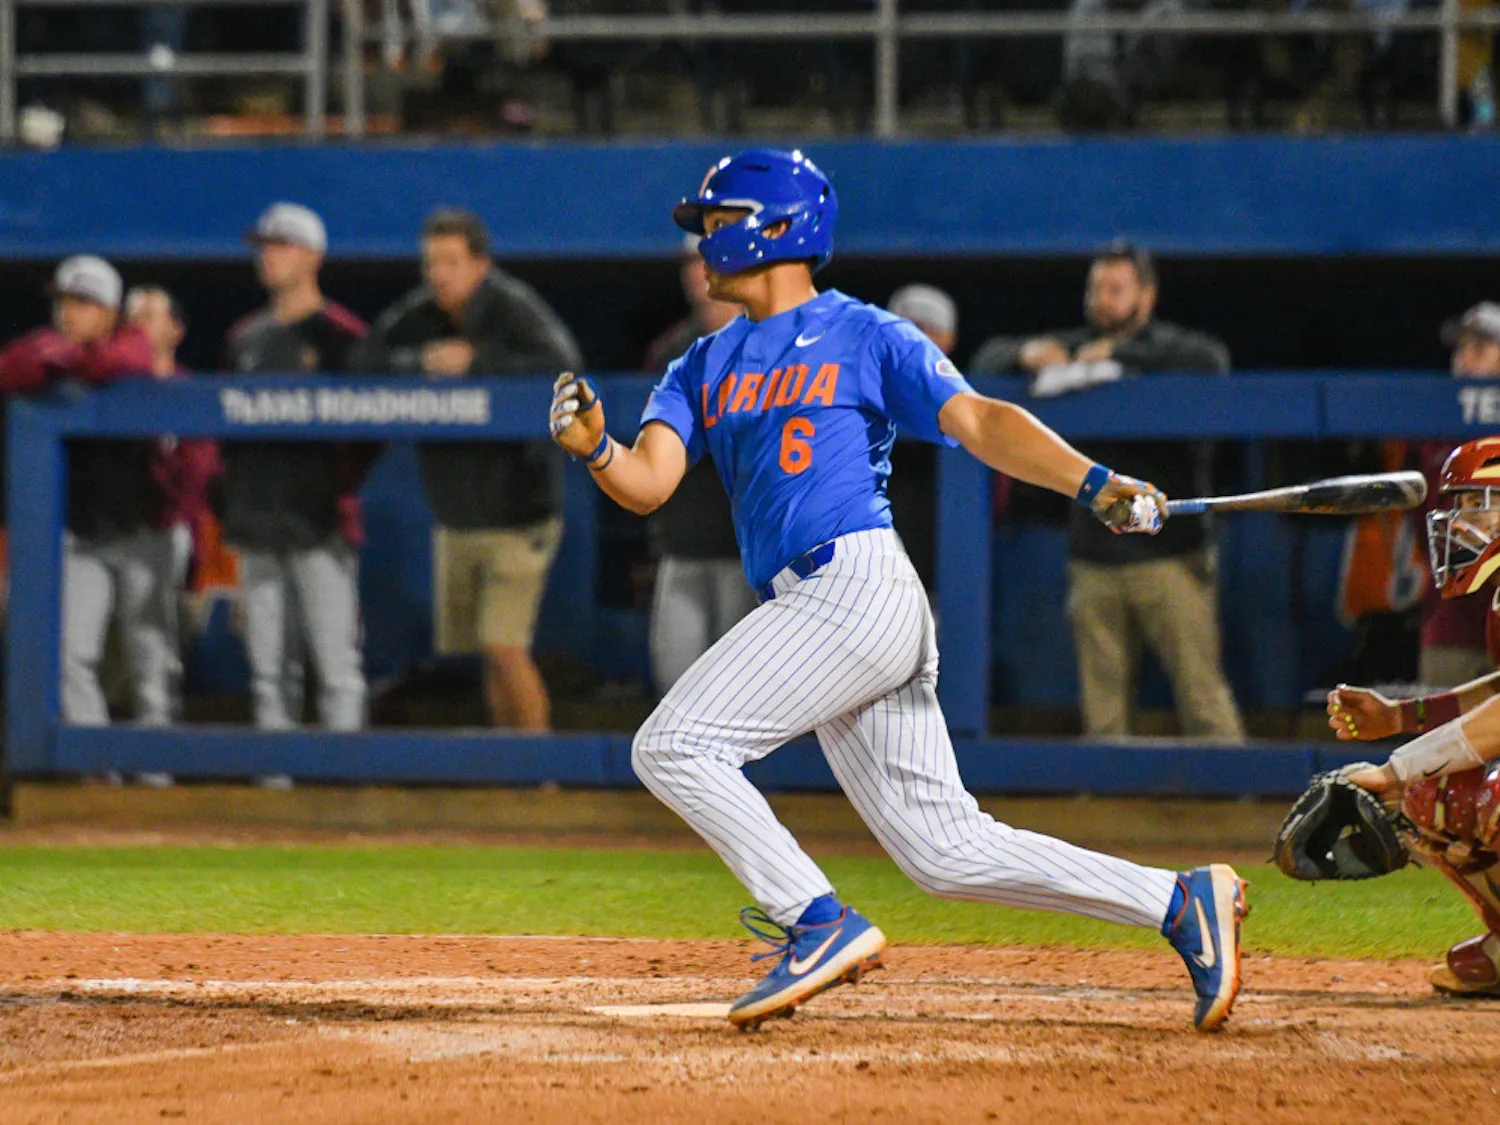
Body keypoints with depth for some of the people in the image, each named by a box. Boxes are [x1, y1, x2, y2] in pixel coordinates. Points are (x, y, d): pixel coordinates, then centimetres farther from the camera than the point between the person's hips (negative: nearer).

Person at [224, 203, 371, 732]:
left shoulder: (339, 333, -2)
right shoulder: (246, 336, 17)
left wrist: (343, 488, -12)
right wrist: (230, 490, 10)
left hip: (318, 523, -6)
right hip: (258, 520, 6)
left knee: (335, 656, -8)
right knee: (269, 664, 6)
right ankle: (274, 768, 10)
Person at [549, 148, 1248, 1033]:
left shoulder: (866, 337, 5)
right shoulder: (706, 368, 22)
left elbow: (977, 420, -4)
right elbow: (648, 483, 10)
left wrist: (1091, 482, -18)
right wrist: (596, 447, -13)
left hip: (858, 586, -7)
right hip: (811, 610, 7)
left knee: (673, 746, -15)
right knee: (945, 849, 3)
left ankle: (821, 924, -13)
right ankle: (1183, 902, 7)